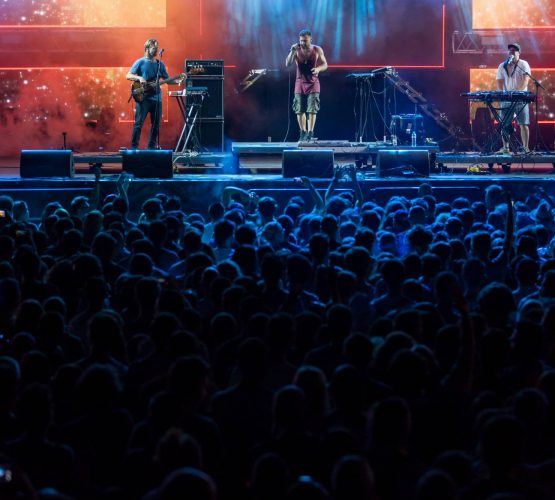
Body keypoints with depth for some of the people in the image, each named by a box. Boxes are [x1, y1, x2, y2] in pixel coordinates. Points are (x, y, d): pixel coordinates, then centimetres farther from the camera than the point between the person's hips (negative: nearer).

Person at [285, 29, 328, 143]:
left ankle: (310, 134, -10)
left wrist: (318, 69, -20)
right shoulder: (297, 50, -4)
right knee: (299, 110, 4)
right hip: (300, 83, 2)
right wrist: (292, 51, -23)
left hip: (313, 83, -2)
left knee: (312, 110, -10)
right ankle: (303, 133, 16)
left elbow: (325, 64, 3)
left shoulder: (317, 50, -4)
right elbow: (287, 64, -10)